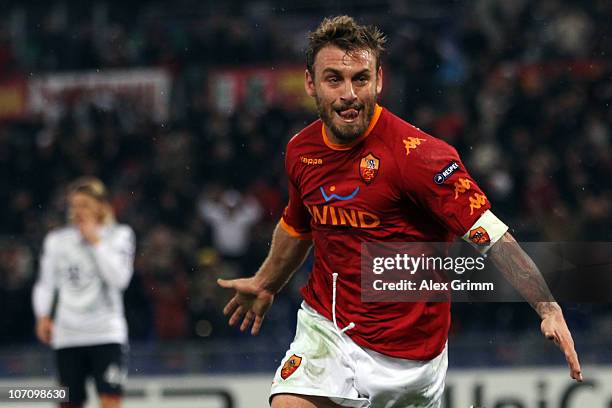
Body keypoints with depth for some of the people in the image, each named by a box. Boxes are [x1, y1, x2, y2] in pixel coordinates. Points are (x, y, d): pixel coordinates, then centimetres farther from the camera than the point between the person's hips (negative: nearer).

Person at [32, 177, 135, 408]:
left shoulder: (119, 235, 3)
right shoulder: (56, 240, 9)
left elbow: (119, 278, -10)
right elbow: (45, 284, 12)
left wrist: (95, 241, -10)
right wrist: (43, 317, -4)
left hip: (107, 334, -3)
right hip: (68, 336, 3)